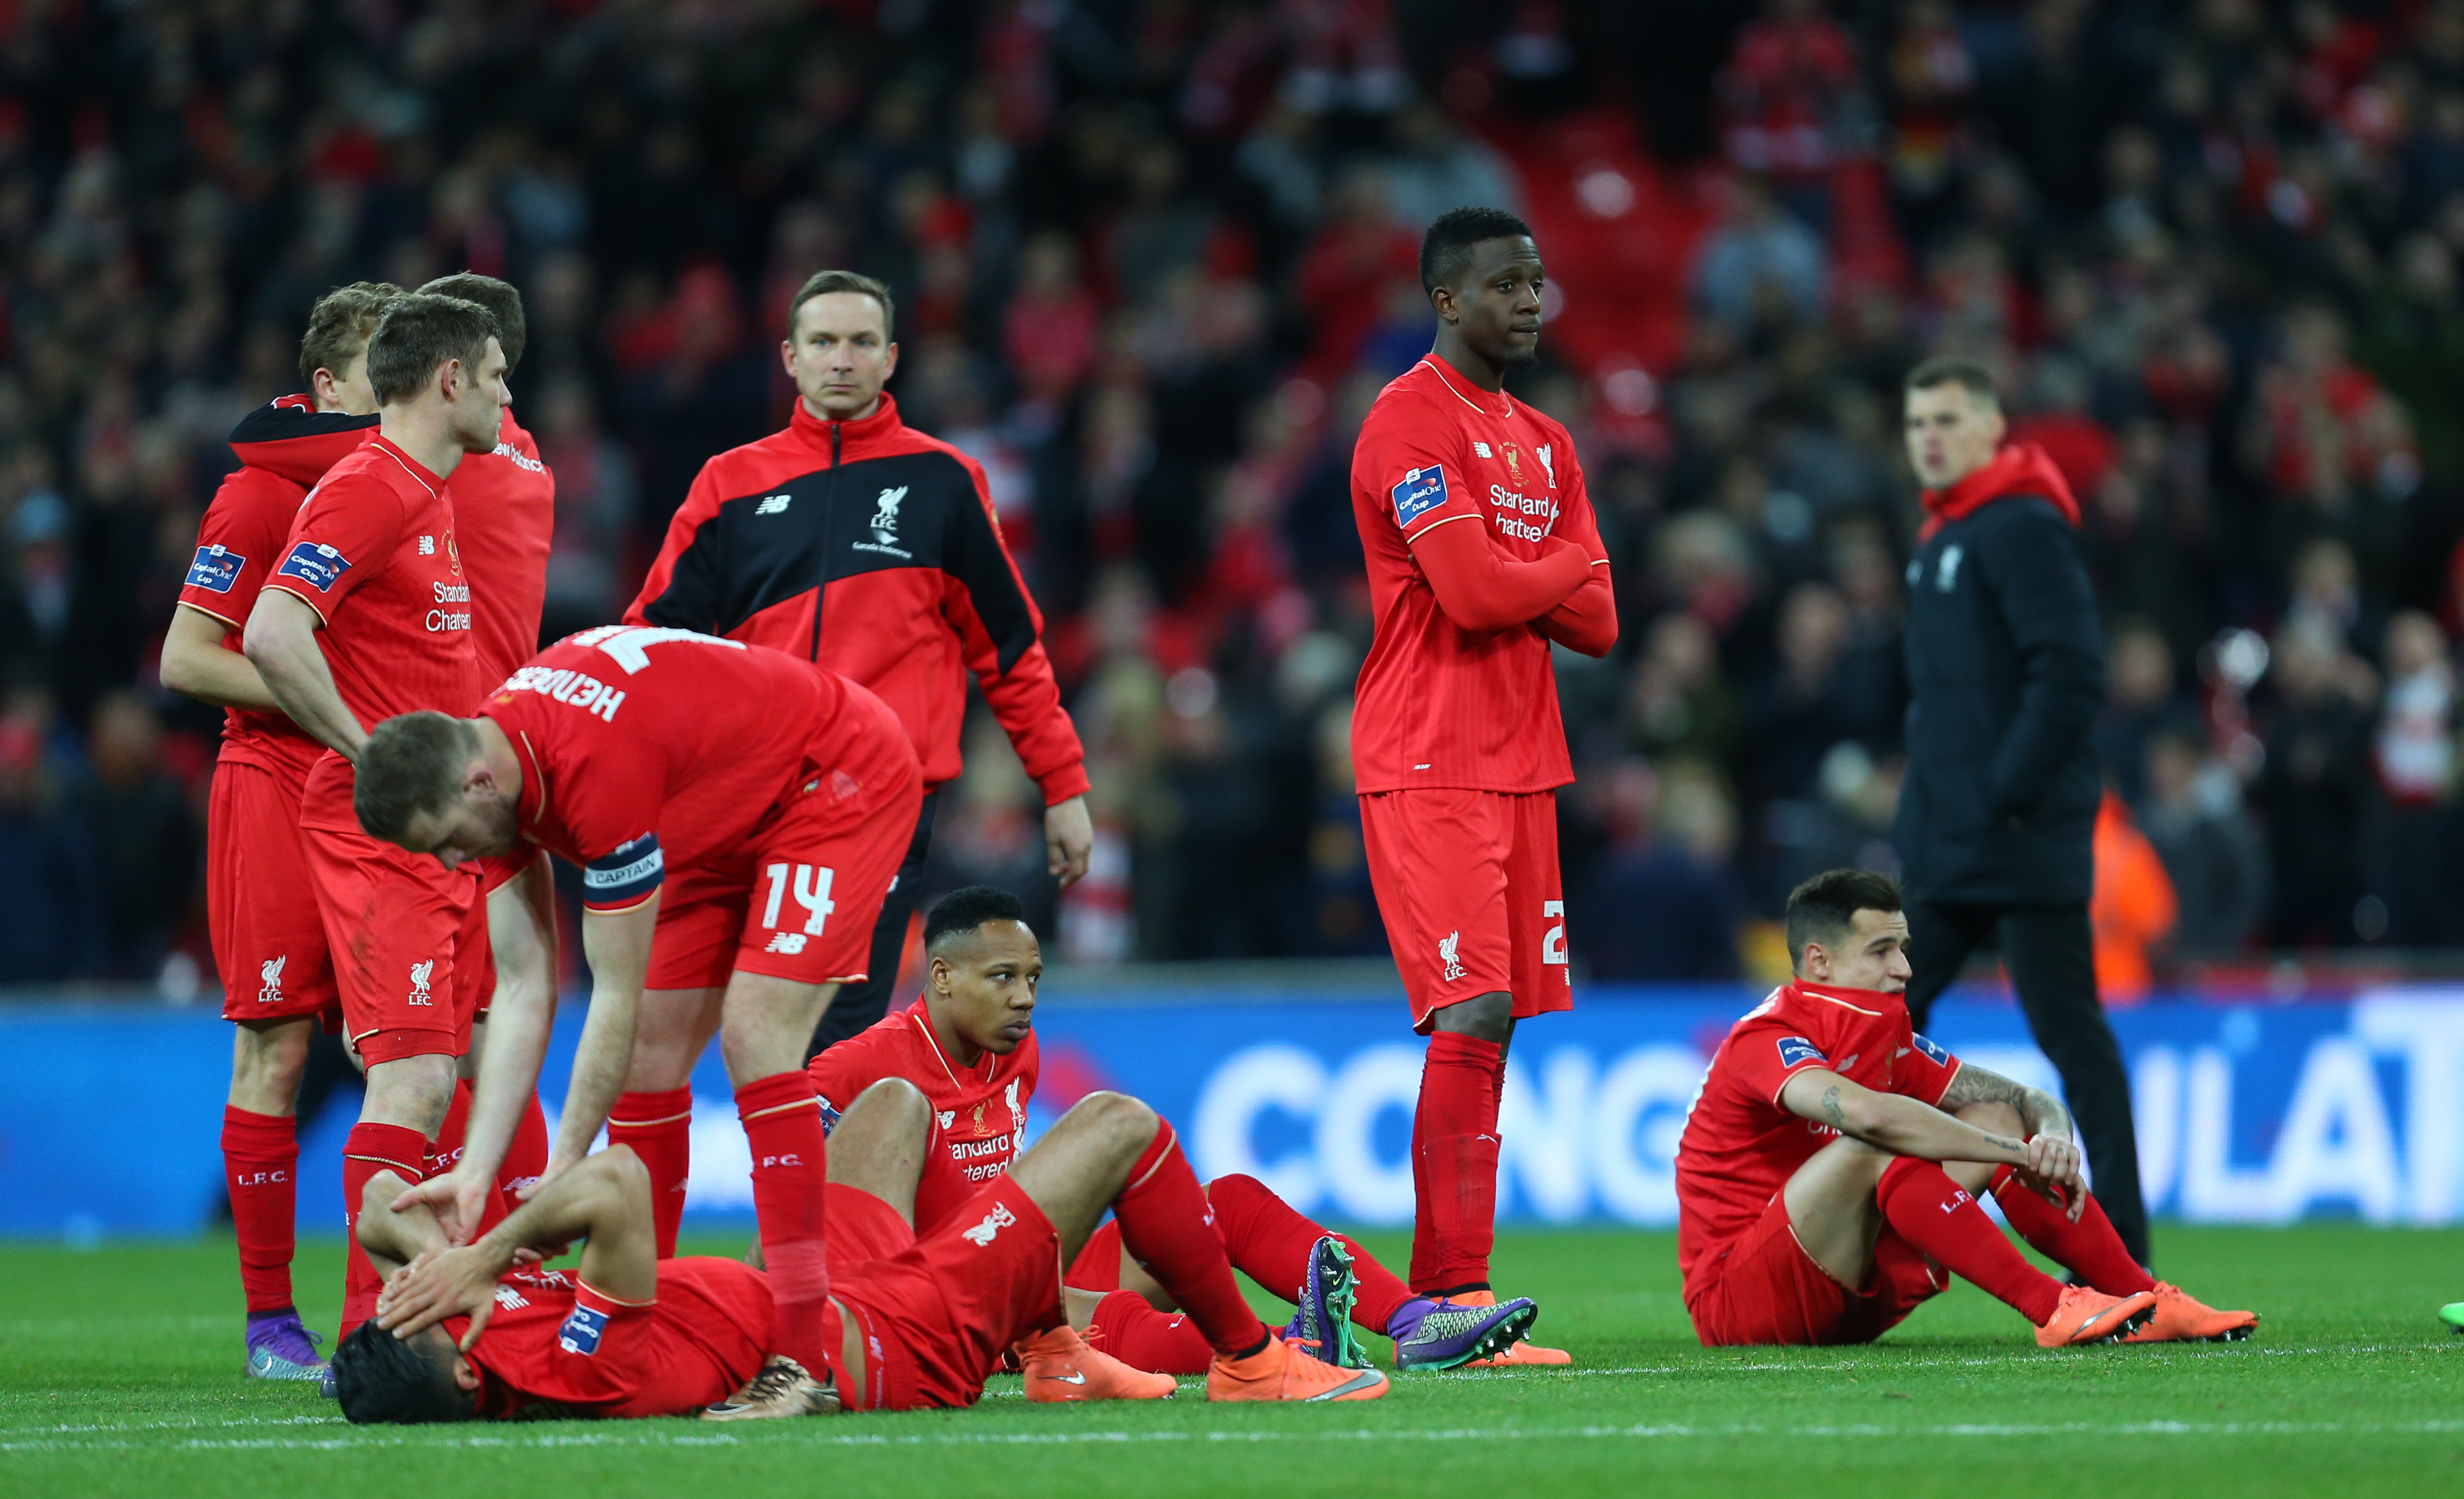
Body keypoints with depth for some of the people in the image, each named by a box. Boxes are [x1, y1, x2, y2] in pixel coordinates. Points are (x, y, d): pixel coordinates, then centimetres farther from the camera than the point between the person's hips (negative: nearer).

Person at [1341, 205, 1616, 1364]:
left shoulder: (1544, 444, 19)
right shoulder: (1411, 423, -9)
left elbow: (1594, 622, 12)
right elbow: (1474, 593, -20)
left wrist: (1510, 579, -7)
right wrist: (1564, 565, 0)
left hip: (1519, 764, 8)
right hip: (1430, 767, -8)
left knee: (1492, 1021, 5)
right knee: (1474, 1015, -15)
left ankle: (1441, 1304, 7)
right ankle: (1453, 1291, -15)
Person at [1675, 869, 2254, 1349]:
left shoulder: (1885, 1043, 9)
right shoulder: (1766, 1041, -17)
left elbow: (2029, 1102, 8)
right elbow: (1870, 1115, -37)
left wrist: (2054, 1141, -17)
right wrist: (2019, 1155, -30)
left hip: (1847, 1296, 8)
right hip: (1735, 1302, -8)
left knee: (1995, 1118, 2)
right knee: (1874, 1149, -31)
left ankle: (2144, 1300, -8)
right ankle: (2051, 1309, -35)